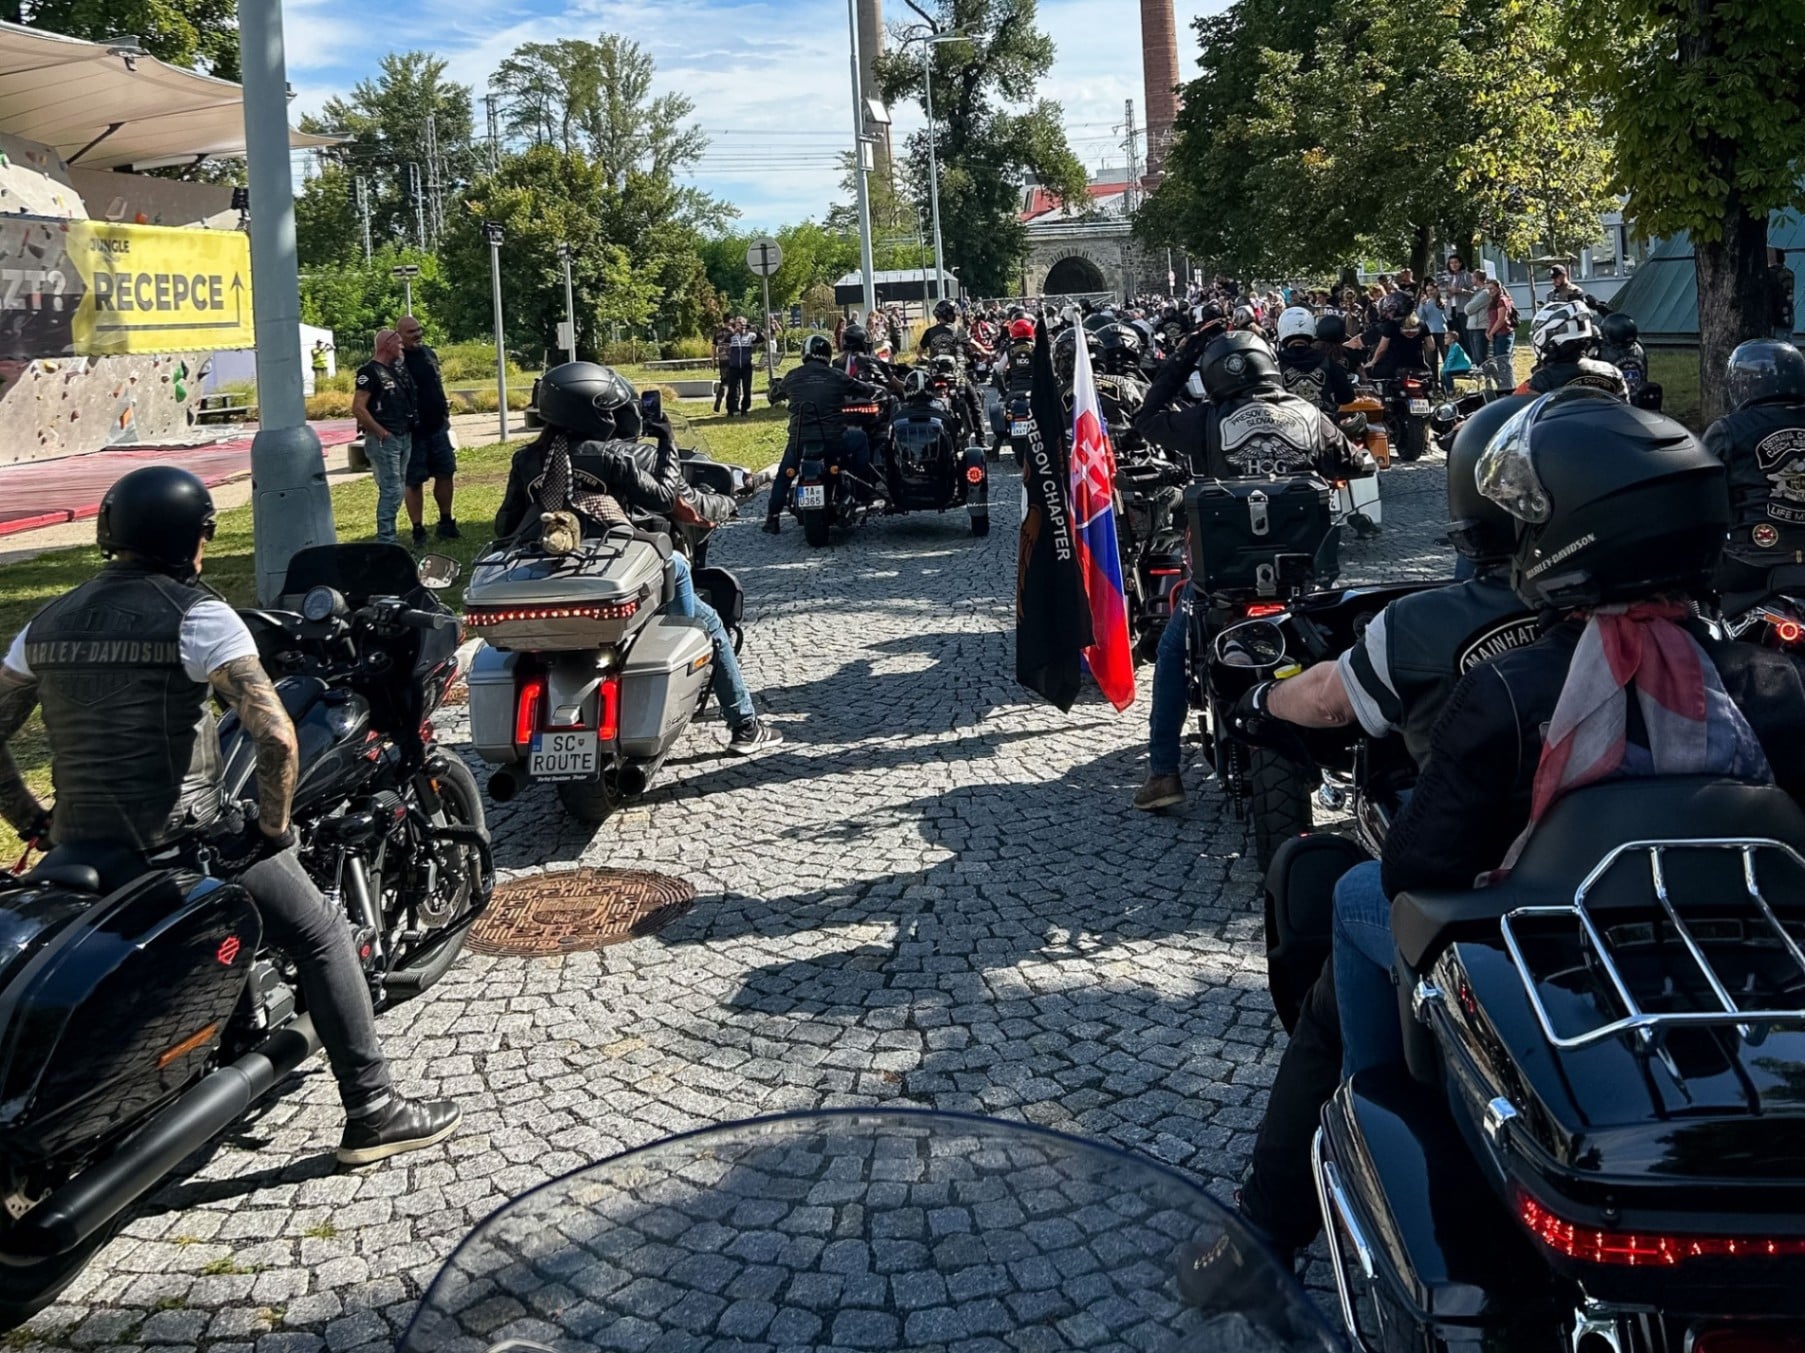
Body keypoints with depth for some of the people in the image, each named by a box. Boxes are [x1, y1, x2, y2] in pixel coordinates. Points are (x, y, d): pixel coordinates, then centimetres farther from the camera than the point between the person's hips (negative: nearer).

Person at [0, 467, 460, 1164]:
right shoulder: (196, 614, -10)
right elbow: (276, 736, -21)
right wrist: (273, 827, -8)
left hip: (79, 848, 6)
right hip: (182, 845, -6)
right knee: (321, 937, 7)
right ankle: (372, 1111, 8)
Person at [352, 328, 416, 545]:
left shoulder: (399, 368, 15)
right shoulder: (370, 371, -11)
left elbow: (409, 401, 27)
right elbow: (358, 408, -17)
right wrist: (381, 432, -15)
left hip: (404, 437, 9)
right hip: (384, 440, -9)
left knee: (398, 490, 12)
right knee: (390, 490, -10)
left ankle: (388, 537, 19)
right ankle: (386, 540, -7)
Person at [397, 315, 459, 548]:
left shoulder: (429, 353, 11)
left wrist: (445, 411, 18)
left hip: (438, 426, 6)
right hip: (413, 430, -6)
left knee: (445, 474, 11)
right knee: (414, 482, 0)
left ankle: (446, 522, 25)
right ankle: (418, 531, 7)